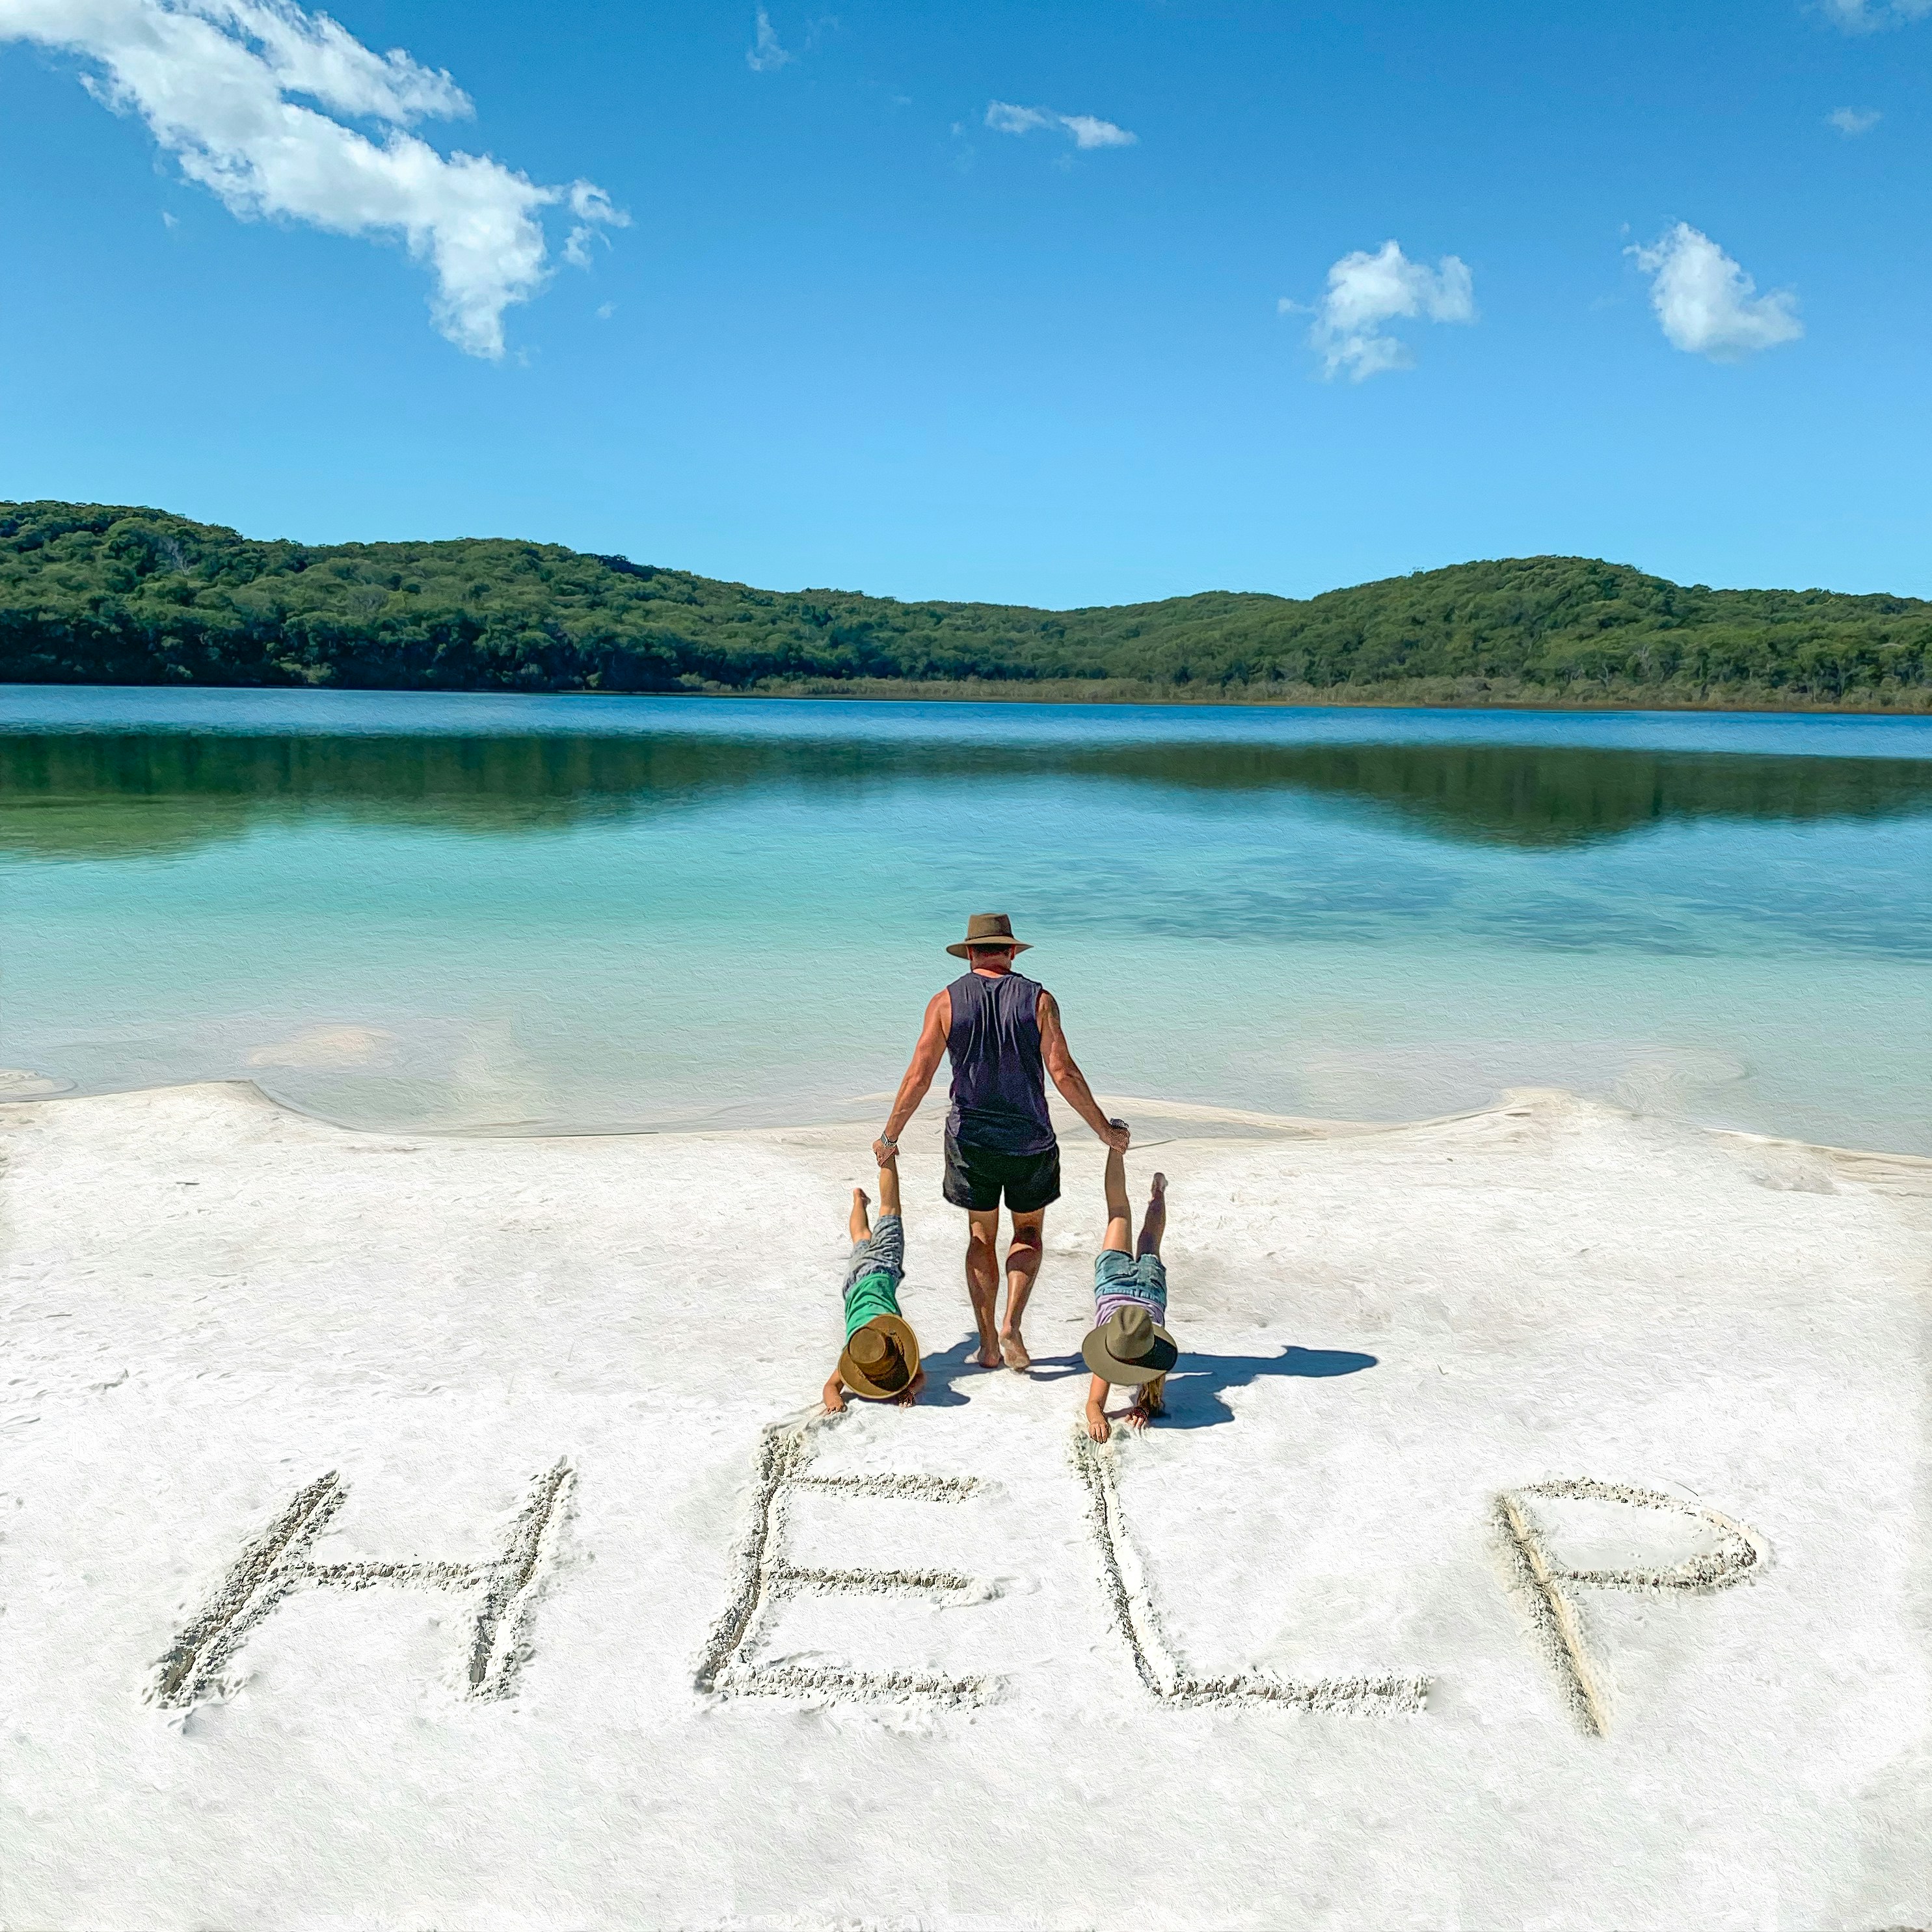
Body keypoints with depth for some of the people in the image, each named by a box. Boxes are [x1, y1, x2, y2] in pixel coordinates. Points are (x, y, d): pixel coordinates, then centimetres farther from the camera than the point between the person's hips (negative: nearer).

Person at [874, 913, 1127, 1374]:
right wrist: (1105, 1130, -1)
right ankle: (1011, 1324, 2)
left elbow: (918, 1078, -7)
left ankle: (988, 1345, 18)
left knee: (981, 1238, 17)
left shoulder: (945, 1002, -4)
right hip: (1030, 1141, 0)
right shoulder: (1038, 999, -5)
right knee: (1029, 1232, 20)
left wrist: (889, 1137, 4)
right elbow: (1063, 1074, -11)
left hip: (970, 1141, 1)